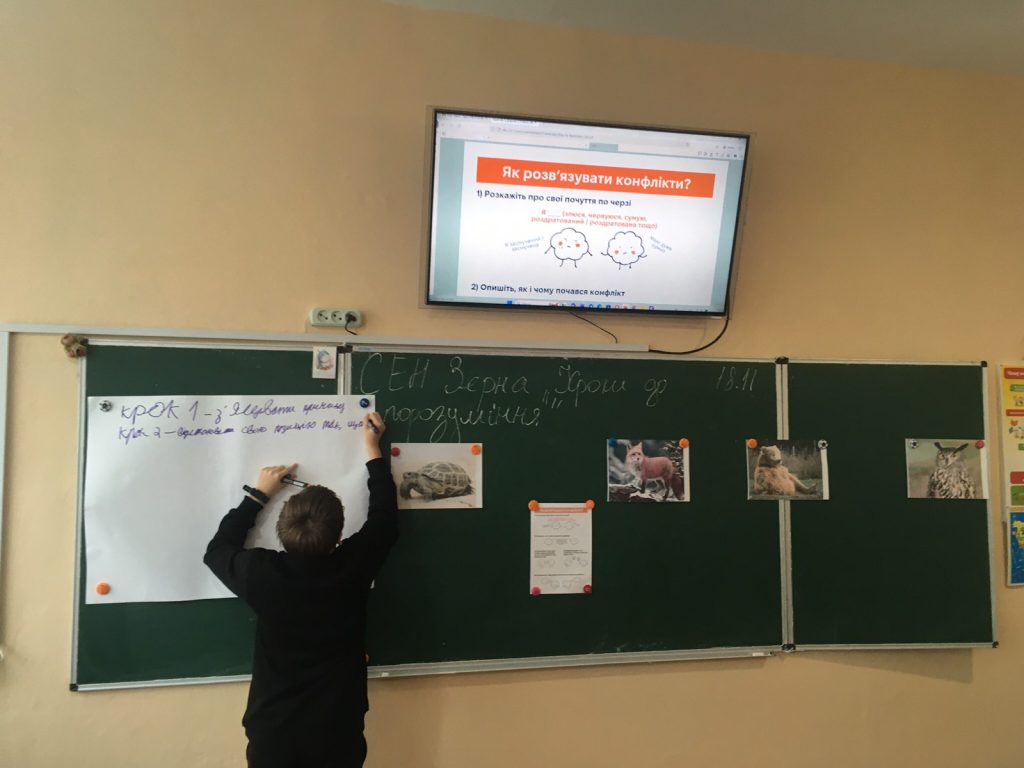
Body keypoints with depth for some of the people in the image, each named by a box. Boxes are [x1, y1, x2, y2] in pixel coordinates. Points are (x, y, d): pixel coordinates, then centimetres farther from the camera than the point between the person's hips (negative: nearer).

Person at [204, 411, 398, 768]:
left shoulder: (262, 573, -19)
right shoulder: (354, 566, -18)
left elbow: (217, 550, 4)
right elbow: (385, 518, 2)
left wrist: (258, 495, 7)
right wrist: (373, 448, 9)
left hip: (273, 738, 0)